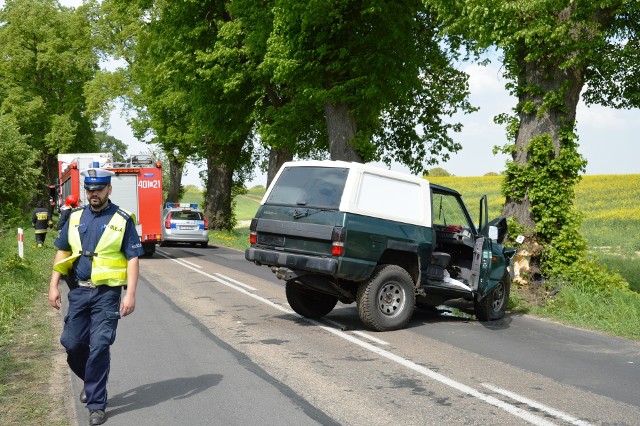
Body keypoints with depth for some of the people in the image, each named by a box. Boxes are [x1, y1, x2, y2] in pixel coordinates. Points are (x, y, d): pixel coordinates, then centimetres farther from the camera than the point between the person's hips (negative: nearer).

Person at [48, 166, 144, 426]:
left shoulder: (122, 220, -4)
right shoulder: (75, 217, 8)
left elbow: (133, 258, -6)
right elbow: (62, 252, 13)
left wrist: (130, 294, -14)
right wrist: (53, 285, 6)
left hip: (107, 293, -4)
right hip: (78, 290, 4)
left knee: (99, 347, -6)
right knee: (72, 343, 7)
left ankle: (96, 404, 5)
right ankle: (91, 381, 35)